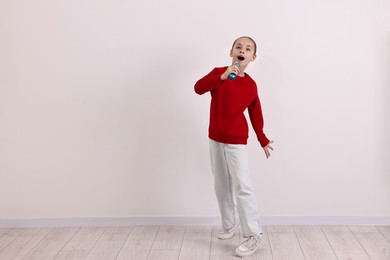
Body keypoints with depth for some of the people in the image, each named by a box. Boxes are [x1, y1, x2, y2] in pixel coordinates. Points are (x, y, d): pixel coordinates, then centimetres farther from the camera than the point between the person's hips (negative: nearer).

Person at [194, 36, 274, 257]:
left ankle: (254, 235, 0)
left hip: (236, 141, -3)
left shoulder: (251, 85, -6)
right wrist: (222, 77, -35)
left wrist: (263, 141, 10)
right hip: (215, 139, 4)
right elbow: (198, 88, -23)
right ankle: (230, 224, 32)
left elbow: (256, 114, 5)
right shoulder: (218, 73, -4)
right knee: (222, 186, 15)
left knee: (242, 186, -9)